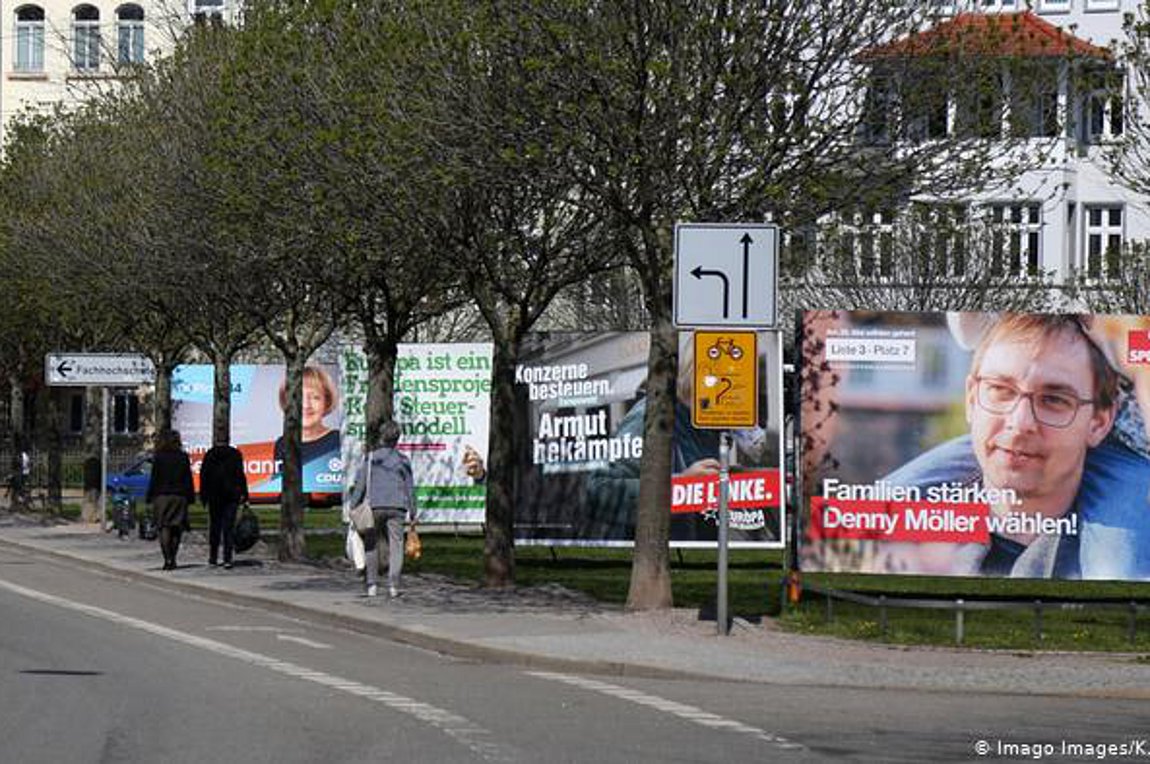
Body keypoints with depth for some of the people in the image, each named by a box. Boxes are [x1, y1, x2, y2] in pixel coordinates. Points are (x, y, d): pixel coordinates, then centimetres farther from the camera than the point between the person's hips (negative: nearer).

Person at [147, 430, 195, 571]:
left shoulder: (158, 457, -3)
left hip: (162, 496, -3)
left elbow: (154, 479, -3)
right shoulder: (183, 457, 5)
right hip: (179, 496, 3)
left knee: (164, 528, -3)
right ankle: (173, 559, 8)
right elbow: (188, 479, 7)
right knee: (176, 528, 9)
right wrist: (190, 497, 11)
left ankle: (168, 560, -14)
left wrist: (150, 497, 2)